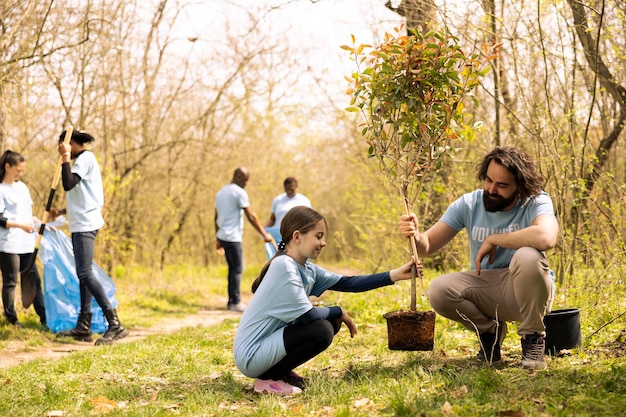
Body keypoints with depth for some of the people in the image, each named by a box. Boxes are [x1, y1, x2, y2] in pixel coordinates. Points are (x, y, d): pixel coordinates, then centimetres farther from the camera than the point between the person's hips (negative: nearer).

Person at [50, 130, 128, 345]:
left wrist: (66, 158, -16)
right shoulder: (82, 160, 21)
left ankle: (115, 325, -21)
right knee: (83, 274, 9)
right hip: (81, 224, 11)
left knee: (85, 274, -17)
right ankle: (84, 327, 10)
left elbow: (68, 184, -24)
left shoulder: (85, 158, -9)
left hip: (85, 224, -11)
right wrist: (62, 211, 26)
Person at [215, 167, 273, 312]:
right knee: (237, 269, -5)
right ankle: (235, 303, -7)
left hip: (223, 236, 9)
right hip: (233, 237, -9)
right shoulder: (239, 192, -11)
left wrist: (218, 239, 23)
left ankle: (232, 301, 13)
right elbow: (251, 217, -13)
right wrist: (264, 234, -8)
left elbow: (217, 217, 19)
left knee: (233, 268, 12)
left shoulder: (221, 192, 16)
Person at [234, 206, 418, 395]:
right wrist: (339, 312, -3)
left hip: (270, 342, 9)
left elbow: (347, 283, 5)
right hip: (252, 356, -9)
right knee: (322, 331, -22)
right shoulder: (284, 266, -21)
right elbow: (306, 315, -20)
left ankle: (282, 372, 12)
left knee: (331, 321, 8)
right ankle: (268, 379, -8)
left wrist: (394, 275, -1)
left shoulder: (307, 269, 6)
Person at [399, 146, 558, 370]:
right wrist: (415, 236, -31)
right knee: (438, 291, -24)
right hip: (484, 287, 3)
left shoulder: (536, 202, -16)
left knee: (527, 257, -35)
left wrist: (493, 240, -27)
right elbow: (428, 245, -6)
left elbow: (546, 238, -40)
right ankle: (489, 330, 7)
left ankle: (533, 337, -10)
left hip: (527, 290, -3)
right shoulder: (469, 204, -5)